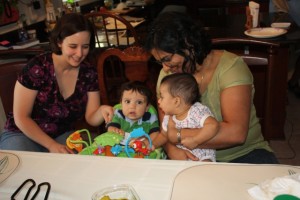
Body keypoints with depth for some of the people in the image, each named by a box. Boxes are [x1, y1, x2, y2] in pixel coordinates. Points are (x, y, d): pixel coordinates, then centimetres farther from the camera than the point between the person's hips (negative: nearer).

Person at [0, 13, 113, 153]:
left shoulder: (89, 73, -7)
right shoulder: (37, 67, -20)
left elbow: (91, 119, -6)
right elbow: (21, 118, -14)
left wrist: (102, 110, -29)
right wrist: (52, 145, -21)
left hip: (62, 135, 4)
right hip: (23, 134, -3)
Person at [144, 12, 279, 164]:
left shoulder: (230, 66, -16)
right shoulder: (167, 74, -1)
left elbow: (236, 133, -28)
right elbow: (165, 127, -1)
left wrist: (176, 134, -24)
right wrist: (171, 149, -24)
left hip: (244, 155, -3)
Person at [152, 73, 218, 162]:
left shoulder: (196, 112, -21)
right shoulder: (168, 117, 2)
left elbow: (213, 125, -35)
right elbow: (164, 135, 18)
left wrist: (194, 140, -33)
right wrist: (153, 144, 1)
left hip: (203, 157, -7)